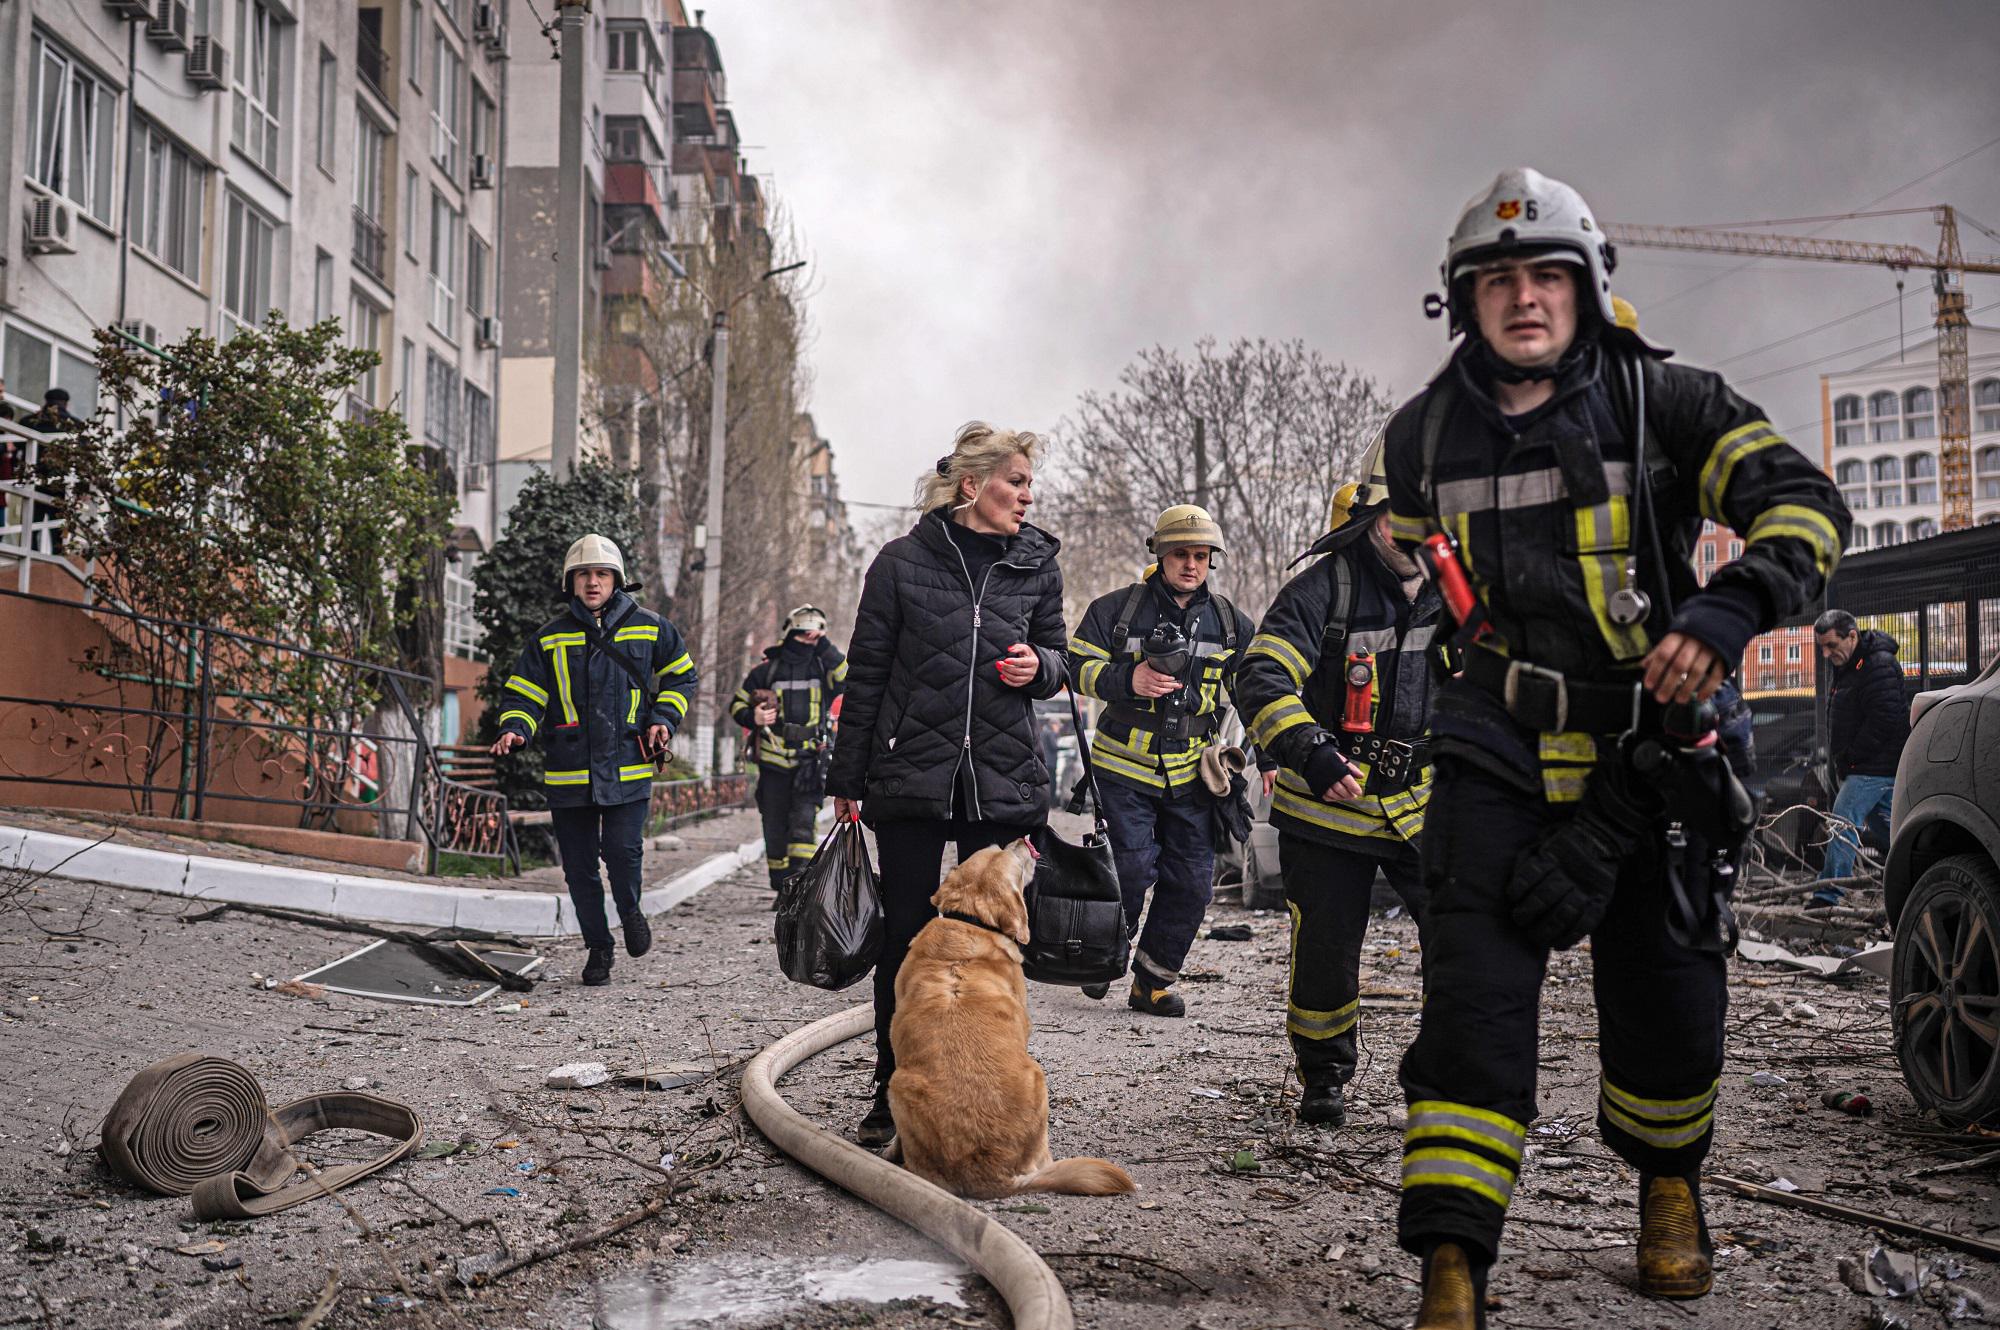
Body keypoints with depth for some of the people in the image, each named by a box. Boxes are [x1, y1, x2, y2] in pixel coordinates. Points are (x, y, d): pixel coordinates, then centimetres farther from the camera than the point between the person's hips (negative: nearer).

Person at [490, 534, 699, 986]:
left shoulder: (648, 628, 5)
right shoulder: (549, 639, 5)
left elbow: (681, 675, 18)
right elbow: (524, 694, 7)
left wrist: (663, 718, 3)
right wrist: (514, 730, -13)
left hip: (629, 767, -1)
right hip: (568, 773, 2)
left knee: (623, 850, -14)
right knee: (579, 867, 6)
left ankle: (630, 911, 18)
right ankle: (598, 947, 23)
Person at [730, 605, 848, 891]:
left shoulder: (822, 668, 5)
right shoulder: (767, 669, 4)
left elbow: (847, 676, -17)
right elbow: (737, 703, 12)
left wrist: (824, 645, -18)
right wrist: (753, 718, -9)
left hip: (810, 763, -1)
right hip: (774, 763, 1)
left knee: (803, 822, -16)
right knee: (775, 830, 7)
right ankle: (782, 889, 19)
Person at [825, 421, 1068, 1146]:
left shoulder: (1037, 564, 6)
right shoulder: (904, 561, -2)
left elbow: (1054, 660, 17)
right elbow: (866, 674, 2)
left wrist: (1038, 666, -8)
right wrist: (847, 780, 2)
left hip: (1003, 783, 2)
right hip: (911, 776, -2)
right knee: (905, 938, 4)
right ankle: (894, 1095, 19)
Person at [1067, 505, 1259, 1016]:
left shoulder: (1231, 623, 9)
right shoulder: (1116, 608, -2)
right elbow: (1077, 665, -3)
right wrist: (1128, 680, -20)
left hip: (1191, 775, 4)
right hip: (1125, 767, -3)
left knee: (1191, 882, 2)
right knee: (1131, 870, -9)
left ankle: (1153, 982, 16)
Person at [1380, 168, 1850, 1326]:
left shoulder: (1662, 401, -5)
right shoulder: (1425, 435, 3)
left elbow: (1806, 502, -13)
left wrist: (1729, 610, -32)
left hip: (1651, 743, 0)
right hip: (1500, 750, 1)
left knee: (1668, 1002, 9)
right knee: (1475, 995, -11)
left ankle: (1669, 1186, 39)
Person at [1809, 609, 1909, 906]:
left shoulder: (1878, 666, -18)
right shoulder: (1841, 664, 14)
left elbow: (1883, 721, -24)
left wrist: (1850, 758, -17)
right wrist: (1841, 760, 14)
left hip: (1874, 767, -10)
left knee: (1844, 823, -13)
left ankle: (1827, 896, -14)